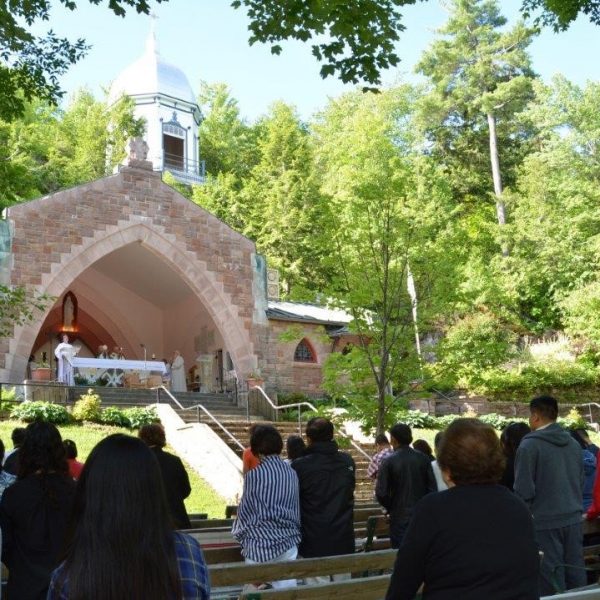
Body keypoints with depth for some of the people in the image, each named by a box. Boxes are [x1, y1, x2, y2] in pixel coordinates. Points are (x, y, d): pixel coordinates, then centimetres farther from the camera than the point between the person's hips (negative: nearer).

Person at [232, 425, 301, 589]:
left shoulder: (255, 475, -10)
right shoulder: (292, 474, 4)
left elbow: (245, 511, -2)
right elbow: (296, 509, 10)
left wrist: (240, 535, 15)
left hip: (260, 545, -4)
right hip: (288, 544, 4)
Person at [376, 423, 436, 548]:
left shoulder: (389, 462, -11)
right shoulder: (423, 459, -2)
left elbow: (381, 493, -13)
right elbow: (433, 487, -4)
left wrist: (390, 507, 6)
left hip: (400, 517, -3)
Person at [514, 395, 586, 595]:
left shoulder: (529, 445, -12)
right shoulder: (574, 444, 8)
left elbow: (524, 490, -13)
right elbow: (581, 483, 17)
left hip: (545, 522, -6)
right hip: (573, 519, 6)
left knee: (551, 580, 0)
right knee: (576, 573, 11)